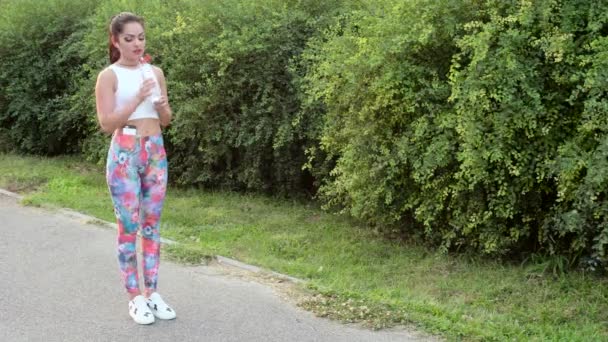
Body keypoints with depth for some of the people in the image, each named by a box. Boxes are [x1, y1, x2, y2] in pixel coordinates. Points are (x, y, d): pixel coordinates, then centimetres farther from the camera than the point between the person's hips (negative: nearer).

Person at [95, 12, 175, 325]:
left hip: (155, 153, 5)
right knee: (129, 226, -1)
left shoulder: (155, 72, 9)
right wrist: (137, 99, -21)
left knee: (151, 225, 8)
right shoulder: (109, 76, -5)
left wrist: (162, 105, -9)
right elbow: (106, 123, -13)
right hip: (125, 154, -5)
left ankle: (151, 292, 15)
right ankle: (135, 297, 6)